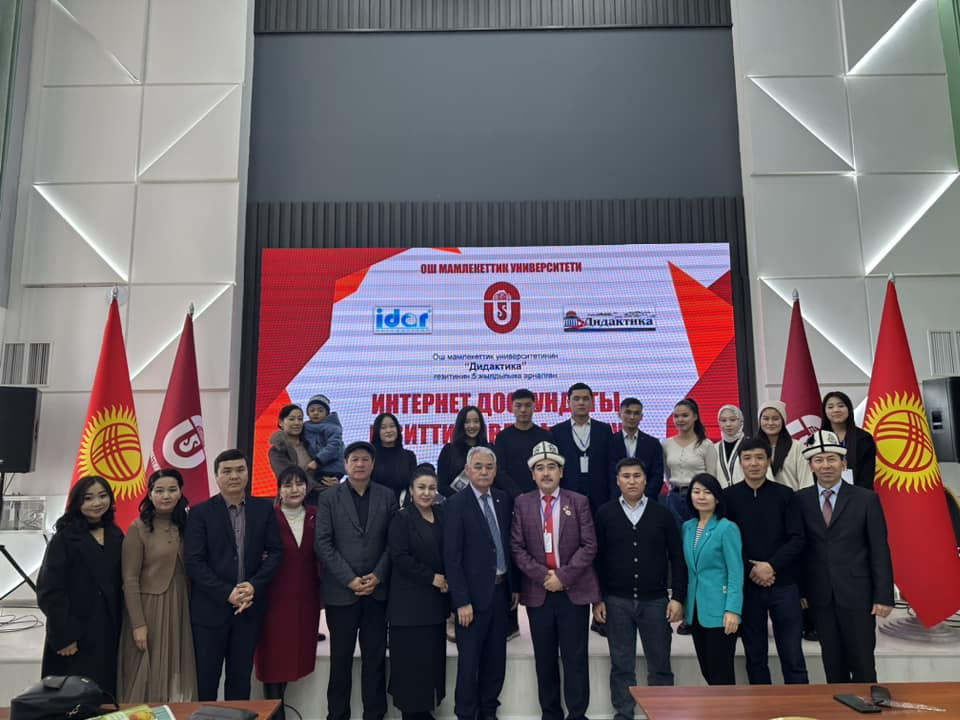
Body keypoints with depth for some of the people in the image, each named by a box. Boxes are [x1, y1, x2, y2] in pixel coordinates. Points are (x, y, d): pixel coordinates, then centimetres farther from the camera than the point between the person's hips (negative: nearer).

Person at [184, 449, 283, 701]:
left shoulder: (264, 509, 3)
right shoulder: (200, 513, -4)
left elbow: (275, 552, 3)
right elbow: (193, 562, -9)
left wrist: (254, 585, -12)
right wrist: (227, 594, -15)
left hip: (250, 606, 2)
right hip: (210, 608, -2)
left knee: (241, 678, 12)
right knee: (205, 680, 8)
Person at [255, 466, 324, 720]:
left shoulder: (315, 517, 3)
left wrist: (322, 593, 3)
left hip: (305, 598, 4)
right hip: (274, 597, -4)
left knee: (295, 652, 13)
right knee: (273, 655, 1)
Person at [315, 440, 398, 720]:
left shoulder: (387, 496, 5)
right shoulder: (329, 498, 1)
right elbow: (323, 543, -5)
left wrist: (378, 576, -9)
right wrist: (349, 579, -11)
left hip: (377, 589, 1)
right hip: (341, 590, -1)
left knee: (375, 656, 7)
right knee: (340, 657, 9)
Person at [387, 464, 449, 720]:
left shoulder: (442, 515, 8)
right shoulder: (402, 519, -9)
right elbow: (399, 557, -17)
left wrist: (446, 580, -2)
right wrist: (431, 578, -15)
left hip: (436, 599, 6)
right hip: (410, 601, -6)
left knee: (432, 657, 10)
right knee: (412, 659, 0)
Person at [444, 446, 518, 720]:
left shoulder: (504, 500, 5)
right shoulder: (457, 504, -11)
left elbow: (509, 545, 11)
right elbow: (452, 556, -13)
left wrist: (514, 585, 10)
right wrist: (462, 601, -16)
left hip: (501, 589, 5)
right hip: (474, 592, -5)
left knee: (496, 657, 15)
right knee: (469, 659, 7)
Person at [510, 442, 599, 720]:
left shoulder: (579, 502, 1)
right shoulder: (522, 503, 3)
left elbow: (589, 545, -4)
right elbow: (517, 547, 0)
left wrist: (563, 576, -12)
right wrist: (542, 576, -11)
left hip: (574, 590, -1)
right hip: (538, 591, 1)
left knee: (575, 656, 3)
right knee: (544, 658, 10)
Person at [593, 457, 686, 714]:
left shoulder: (662, 513, 1)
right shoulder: (605, 514, 0)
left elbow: (677, 558, 3)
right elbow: (596, 558, 2)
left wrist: (678, 597, -1)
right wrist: (597, 599, -1)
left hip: (655, 600, 0)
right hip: (616, 601, 0)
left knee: (660, 665, 8)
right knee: (621, 665, 9)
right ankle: (623, 713, 22)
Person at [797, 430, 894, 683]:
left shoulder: (866, 499, -2)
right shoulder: (801, 500, 1)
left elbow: (880, 550, -2)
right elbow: (799, 547, 4)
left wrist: (883, 596, -6)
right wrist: (800, 591, 1)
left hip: (857, 594, -2)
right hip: (820, 596, 2)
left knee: (862, 663, 6)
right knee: (832, 663, 11)